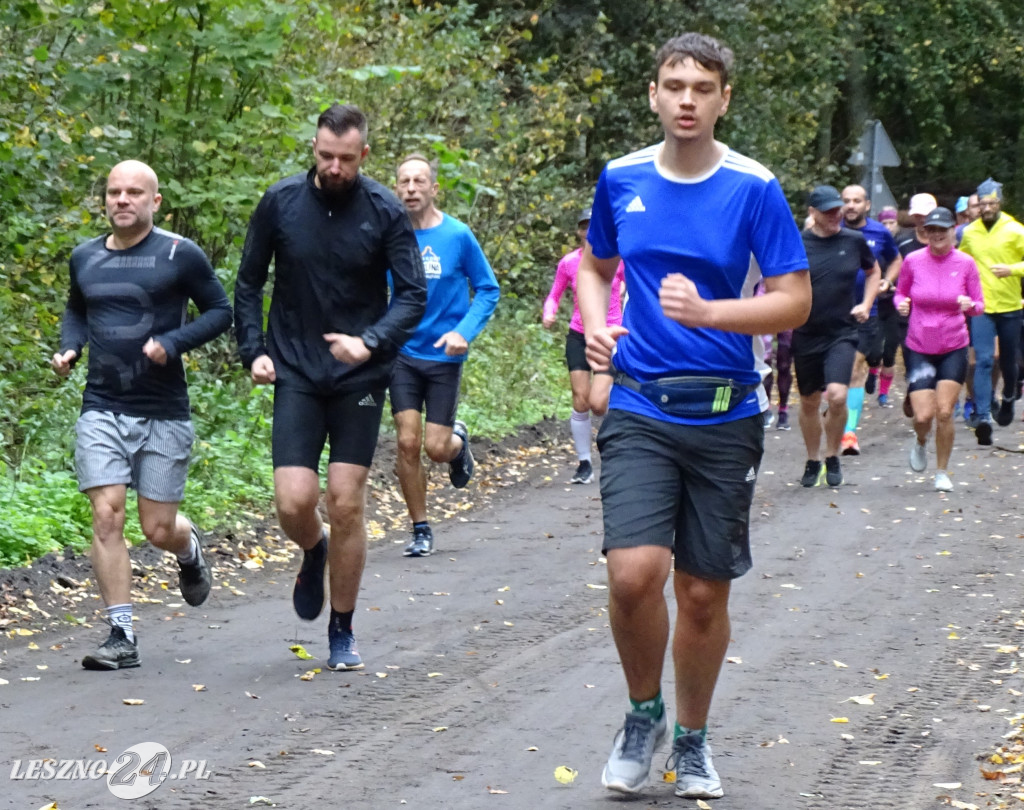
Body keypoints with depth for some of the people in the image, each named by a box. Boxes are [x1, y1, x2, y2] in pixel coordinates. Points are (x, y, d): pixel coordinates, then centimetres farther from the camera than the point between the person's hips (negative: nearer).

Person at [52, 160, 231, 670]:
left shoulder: (179, 255, -5)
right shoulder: (85, 258, 7)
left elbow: (220, 311, -1)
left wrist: (172, 343, -16)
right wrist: (68, 348, 5)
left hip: (164, 414, -2)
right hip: (102, 411, 3)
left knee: (159, 529, 2)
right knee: (106, 517, -10)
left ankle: (189, 547, 40)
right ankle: (122, 636, -5)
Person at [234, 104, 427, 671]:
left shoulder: (385, 212, -5)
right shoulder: (281, 202, -1)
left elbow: (413, 294, -4)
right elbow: (248, 283, 10)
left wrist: (370, 342, -21)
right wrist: (253, 351, 0)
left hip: (359, 377, -1)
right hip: (295, 375, 1)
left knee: (347, 503, -3)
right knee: (294, 502, -10)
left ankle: (342, 632, 12)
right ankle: (314, 551, 28)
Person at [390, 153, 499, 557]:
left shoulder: (458, 235, -8)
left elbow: (488, 290, -1)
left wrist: (464, 332, -15)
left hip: (444, 356, -1)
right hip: (403, 354, 2)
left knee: (436, 448, -3)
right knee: (408, 443, -5)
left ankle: (458, 439, 35)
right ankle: (420, 529, 11)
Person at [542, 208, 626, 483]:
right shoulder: (568, 262, 1)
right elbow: (554, 296, 9)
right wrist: (549, 314, -11)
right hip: (578, 336, 2)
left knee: (597, 403, -15)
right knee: (580, 401, -3)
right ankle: (584, 464, 9)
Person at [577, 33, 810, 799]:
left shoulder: (754, 188, -6)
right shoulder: (621, 178, 3)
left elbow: (795, 300, -8)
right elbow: (595, 265, 21)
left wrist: (705, 311, -23)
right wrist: (597, 328, 0)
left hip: (725, 415, -1)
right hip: (640, 409, 1)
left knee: (705, 592, 7)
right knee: (634, 572, -17)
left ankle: (692, 739, 28)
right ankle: (644, 712, 10)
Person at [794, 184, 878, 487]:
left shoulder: (854, 241, 0)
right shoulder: (798, 244, -5)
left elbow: (874, 271, 18)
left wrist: (866, 304, 5)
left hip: (842, 333, -1)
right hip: (806, 334, 1)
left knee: (837, 395, -18)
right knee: (809, 402, 11)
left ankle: (832, 457, 4)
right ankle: (813, 461, 31)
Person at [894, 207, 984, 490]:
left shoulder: (965, 264, -4)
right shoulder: (913, 261, -5)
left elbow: (979, 306, 3)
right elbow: (901, 293, 10)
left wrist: (970, 305, -20)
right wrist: (901, 304, -13)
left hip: (954, 348, 0)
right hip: (919, 347, 0)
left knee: (944, 413, -5)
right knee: (923, 416, -8)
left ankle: (943, 473, 15)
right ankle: (920, 442, 30)